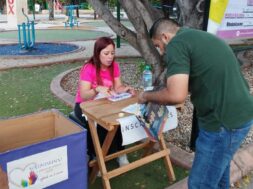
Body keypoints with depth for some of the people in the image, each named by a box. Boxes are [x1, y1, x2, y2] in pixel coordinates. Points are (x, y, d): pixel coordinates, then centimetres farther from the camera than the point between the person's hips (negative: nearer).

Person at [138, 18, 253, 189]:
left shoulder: (176, 44, -12)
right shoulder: (200, 37, 17)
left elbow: (176, 95, -24)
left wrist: (147, 96, -5)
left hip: (224, 120, -10)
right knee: (218, 164, 29)